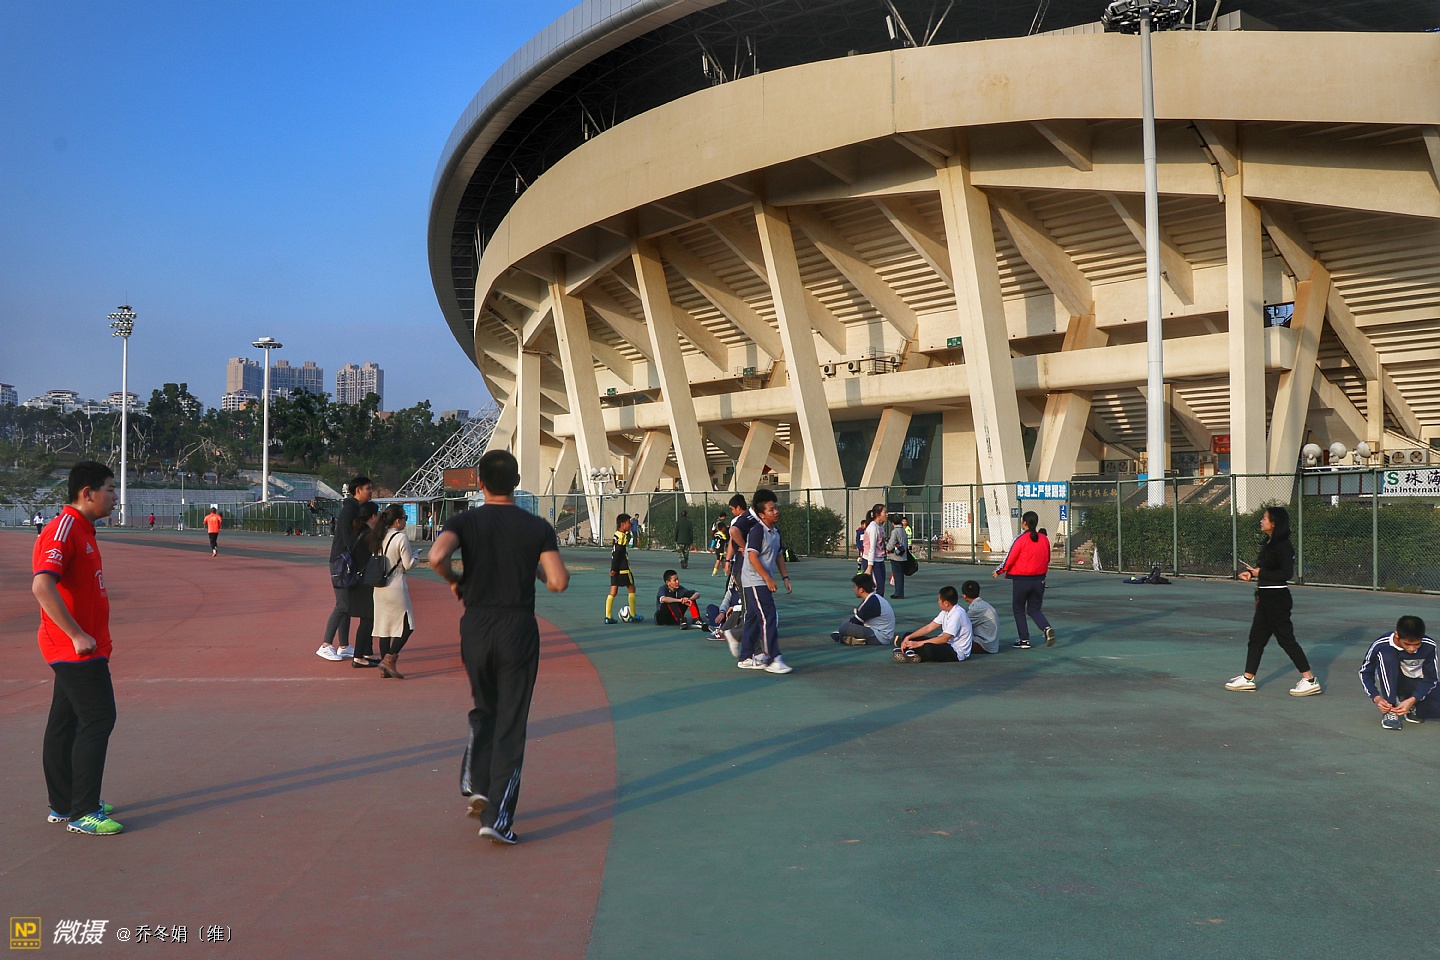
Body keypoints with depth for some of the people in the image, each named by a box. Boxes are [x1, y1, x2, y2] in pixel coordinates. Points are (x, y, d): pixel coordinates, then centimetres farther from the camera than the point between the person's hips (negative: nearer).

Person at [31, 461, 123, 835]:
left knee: (65, 724, 15)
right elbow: (41, 586, -28)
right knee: (98, 720, -9)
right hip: (78, 650, -10)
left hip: (79, 648, 10)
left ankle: (63, 805, 24)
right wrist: (78, 635, -26)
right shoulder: (63, 529, -17)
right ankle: (82, 813, -3)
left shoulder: (82, 530, 15)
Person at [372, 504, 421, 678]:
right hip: (396, 587, -7)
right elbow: (408, 565, -12)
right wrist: (416, 556, 9)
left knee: (384, 625, 10)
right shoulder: (401, 538, -13)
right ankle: (389, 659, -9)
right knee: (406, 625, 2)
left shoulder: (380, 538, 7)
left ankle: (385, 669, 12)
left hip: (379, 587, 7)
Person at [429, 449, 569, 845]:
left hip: (475, 628, 2)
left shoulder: (465, 522, -2)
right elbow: (558, 582, -10)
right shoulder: (537, 527, -2)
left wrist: (454, 581, -2)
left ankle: (476, 786, 14)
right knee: (511, 723, 2)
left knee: (484, 710, 24)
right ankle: (497, 817, -1)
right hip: (519, 630, -1)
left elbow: (436, 556, -21)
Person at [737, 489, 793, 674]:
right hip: (755, 581, -9)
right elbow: (752, 556, -21)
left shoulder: (775, 532, 12)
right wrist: (768, 578, -22)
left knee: (753, 618, 13)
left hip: (764, 582, 9)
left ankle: (746, 658, 20)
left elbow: (779, 555, 21)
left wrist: (785, 577, 13)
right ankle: (773, 660, -13)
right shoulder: (757, 530, -15)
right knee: (769, 618, -13)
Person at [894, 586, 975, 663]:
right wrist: (908, 637, -6)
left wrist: (919, 643, -22)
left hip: (957, 652, -10)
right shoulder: (946, 612, 7)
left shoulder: (957, 614, -21)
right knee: (910, 637, 4)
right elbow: (929, 627, 6)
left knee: (928, 648, -40)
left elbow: (944, 639, -24)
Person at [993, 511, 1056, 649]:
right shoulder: (1044, 539, 1)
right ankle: (1047, 628, -11)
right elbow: (1047, 559, 11)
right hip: (1039, 579, 5)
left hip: (1021, 580, -5)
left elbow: (1010, 558, -11)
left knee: (1018, 609, 11)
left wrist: (999, 571, 5)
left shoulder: (1020, 539, -15)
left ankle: (1024, 640, 10)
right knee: (1034, 609, 15)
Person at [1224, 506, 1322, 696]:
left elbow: (1287, 573, -22)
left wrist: (1260, 573, -16)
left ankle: (1310, 680, 0)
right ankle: (1247, 679, 20)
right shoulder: (1268, 543, 12)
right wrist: (1251, 573, 2)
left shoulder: (1283, 545, -16)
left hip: (1277, 598, -10)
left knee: (1286, 639, -6)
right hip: (1266, 597, 10)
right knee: (1256, 638, 13)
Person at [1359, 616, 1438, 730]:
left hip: (1417, 684, 2)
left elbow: (1430, 679, -16)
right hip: (1391, 684, -1)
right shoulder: (1381, 646, -26)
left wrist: (1412, 700, -31)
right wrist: (1376, 697, -28)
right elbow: (1365, 672, -13)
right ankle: (1389, 711, -30)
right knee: (1386, 654, -34)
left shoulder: (1429, 646, -23)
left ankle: (1412, 708, 4)